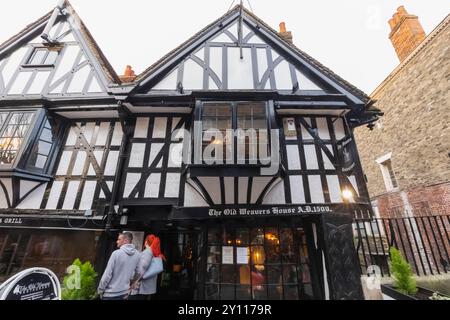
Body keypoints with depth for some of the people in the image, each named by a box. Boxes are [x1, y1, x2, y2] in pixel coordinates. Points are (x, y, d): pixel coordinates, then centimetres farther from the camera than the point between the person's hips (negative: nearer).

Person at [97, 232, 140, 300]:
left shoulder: (116, 253, -21)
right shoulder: (137, 254, -7)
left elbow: (107, 274, -16)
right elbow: (135, 273, 4)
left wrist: (100, 289, -2)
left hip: (110, 293, -4)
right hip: (124, 292, 4)